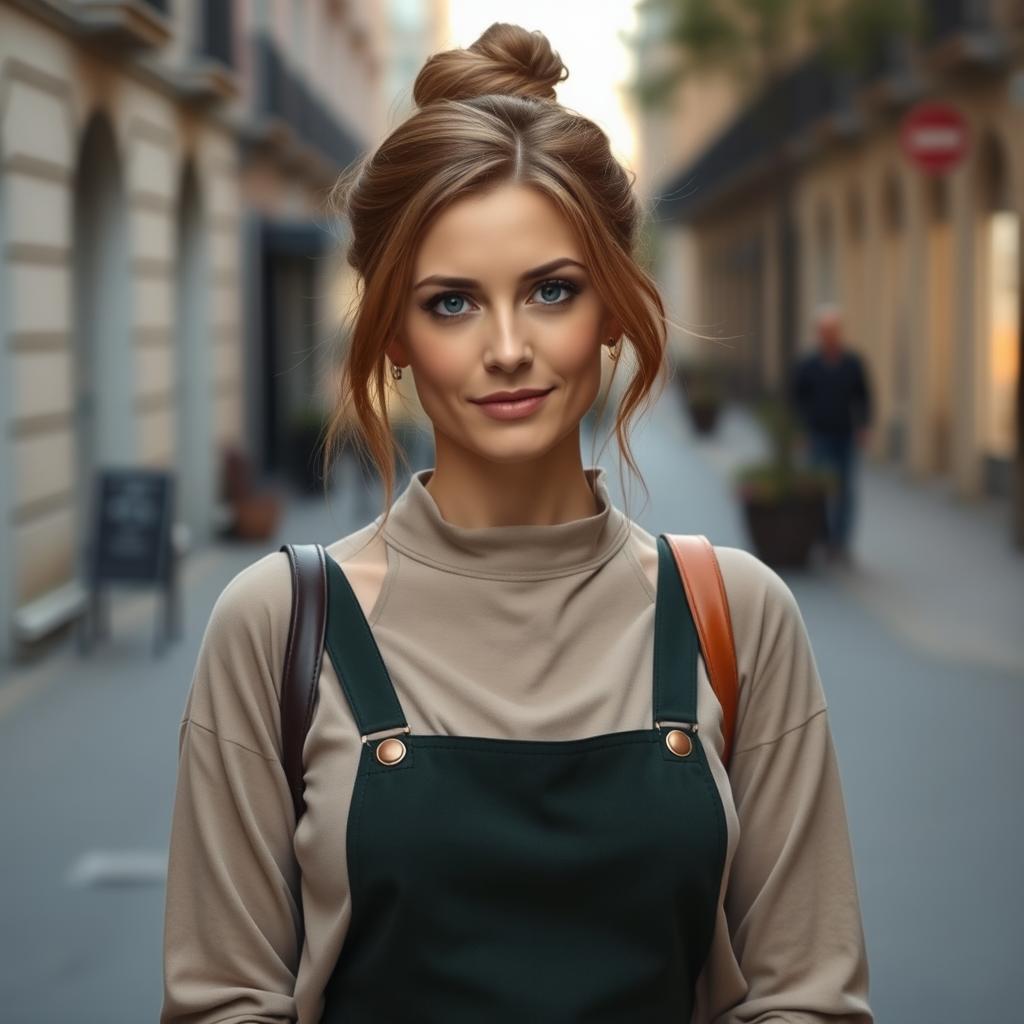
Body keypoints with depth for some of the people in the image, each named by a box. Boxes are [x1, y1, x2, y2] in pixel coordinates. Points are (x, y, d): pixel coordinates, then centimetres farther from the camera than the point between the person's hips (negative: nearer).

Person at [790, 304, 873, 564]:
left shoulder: (853, 363, 3)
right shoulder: (806, 365, -1)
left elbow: (863, 397, 10)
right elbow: (797, 399, 4)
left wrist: (863, 426, 1)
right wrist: (802, 431, -3)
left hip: (846, 437, 2)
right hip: (818, 436, -1)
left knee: (845, 492, 1)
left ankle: (840, 543, 7)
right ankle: (825, 541, 2)